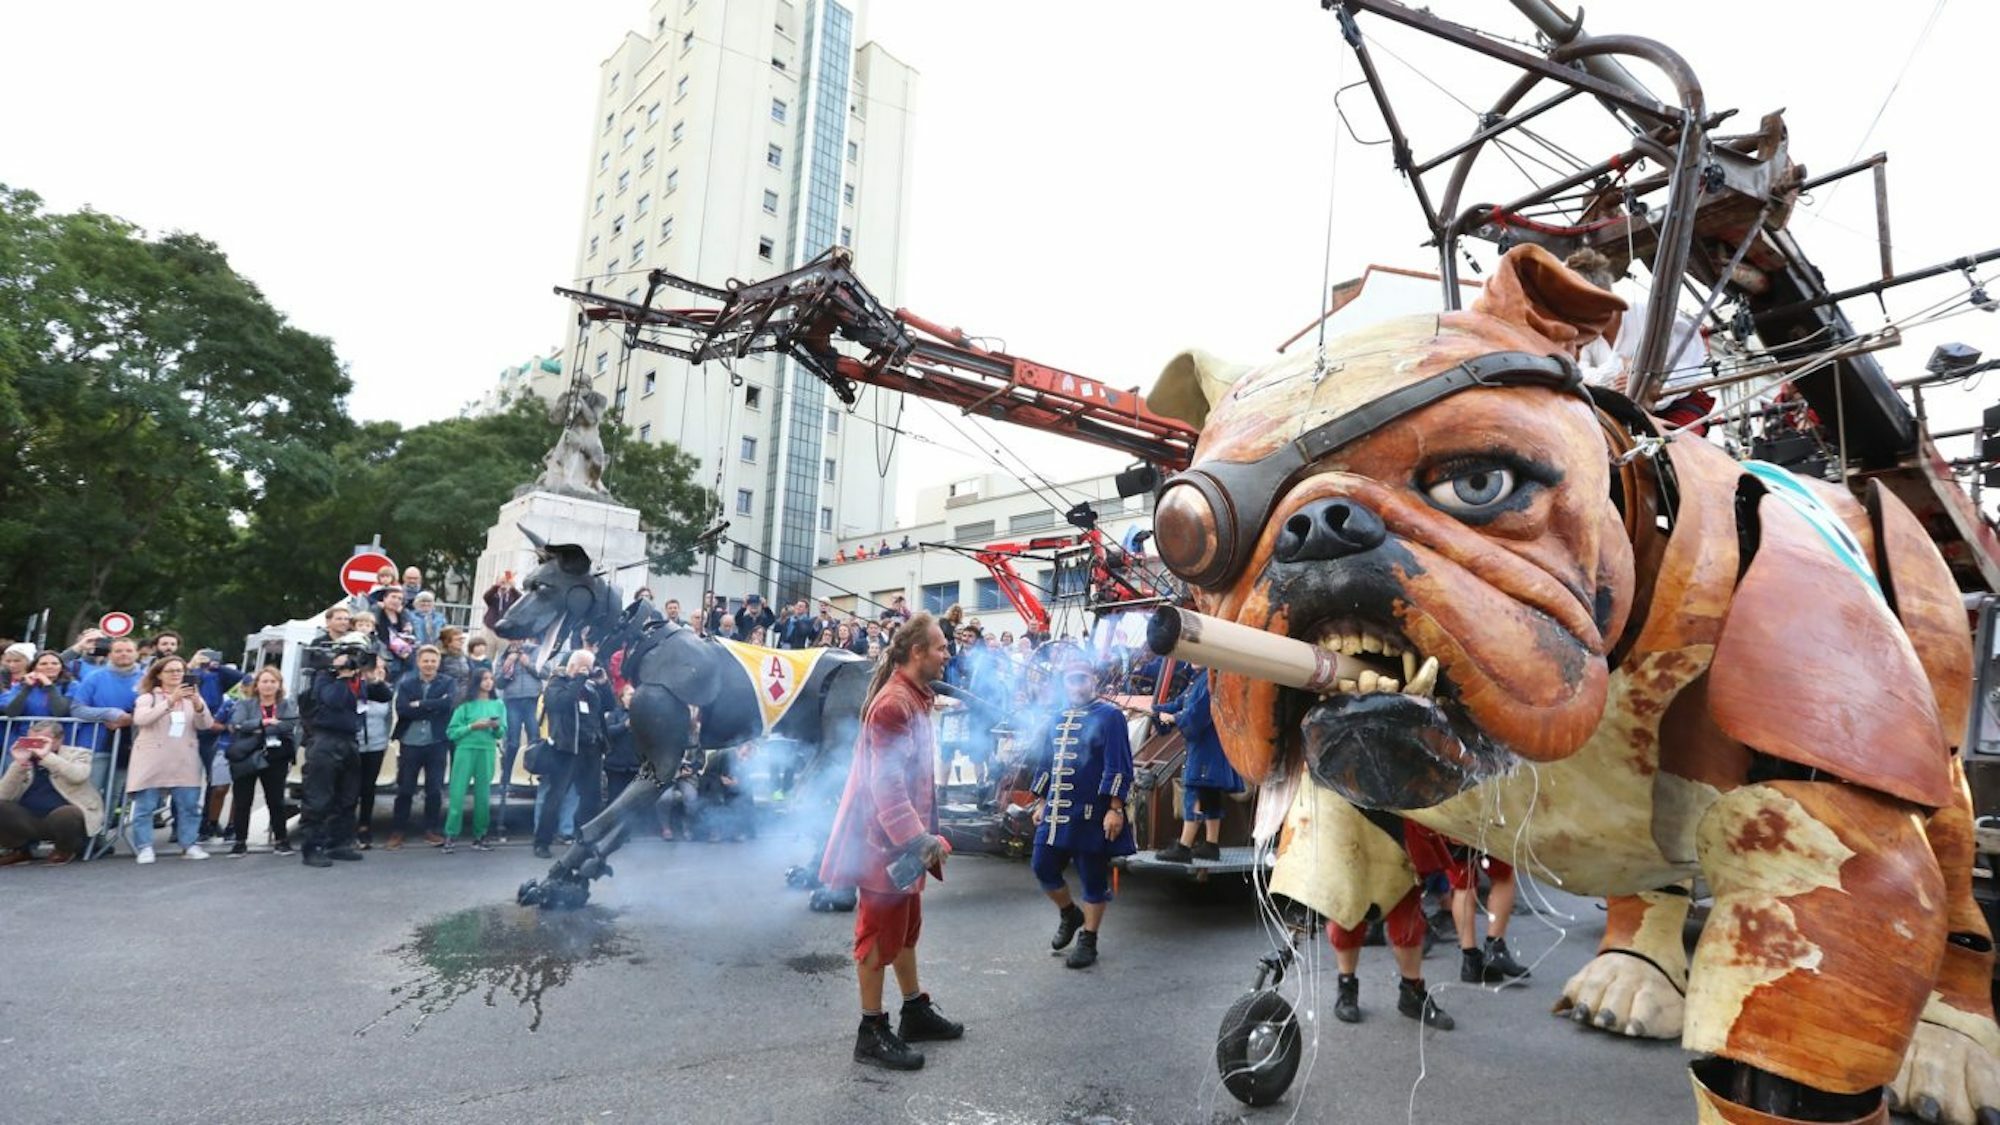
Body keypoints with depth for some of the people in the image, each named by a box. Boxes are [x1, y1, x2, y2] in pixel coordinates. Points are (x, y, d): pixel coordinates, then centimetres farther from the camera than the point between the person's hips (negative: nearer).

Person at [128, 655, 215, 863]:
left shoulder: (191, 697, 14)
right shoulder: (148, 697, 4)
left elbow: (206, 724, 1)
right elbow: (140, 719, -16)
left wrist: (198, 704, -19)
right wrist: (170, 701, -26)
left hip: (185, 761, 3)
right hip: (152, 760, -3)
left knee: (189, 805, 0)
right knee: (145, 806, -3)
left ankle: (188, 845, 6)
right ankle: (145, 848, 3)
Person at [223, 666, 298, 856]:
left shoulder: (288, 706, 9)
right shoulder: (244, 705, 9)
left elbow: (290, 726, -11)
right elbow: (237, 725, -10)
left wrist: (258, 731, -15)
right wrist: (262, 722, -21)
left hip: (275, 761, 0)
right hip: (245, 760, 0)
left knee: (276, 801, 4)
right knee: (242, 802, 3)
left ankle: (280, 839, 15)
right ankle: (240, 842, 13)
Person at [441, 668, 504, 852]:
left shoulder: (498, 704, 8)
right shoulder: (465, 704, 0)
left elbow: (502, 733, 10)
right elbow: (451, 732, -2)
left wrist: (496, 727, -11)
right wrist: (472, 726, -14)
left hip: (487, 752, 2)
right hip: (465, 750, -2)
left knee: (482, 795, 4)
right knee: (457, 793, -4)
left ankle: (479, 835, 12)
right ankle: (450, 835, 2)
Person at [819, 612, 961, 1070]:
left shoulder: (915, 698, 11)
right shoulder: (893, 704, -22)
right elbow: (886, 784, -26)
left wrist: (925, 834, 20)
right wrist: (919, 839, -25)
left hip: (906, 836, 10)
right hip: (887, 840, -10)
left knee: (906, 926, 20)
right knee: (880, 932, 1)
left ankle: (916, 1012, 34)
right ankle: (872, 1032, 13)